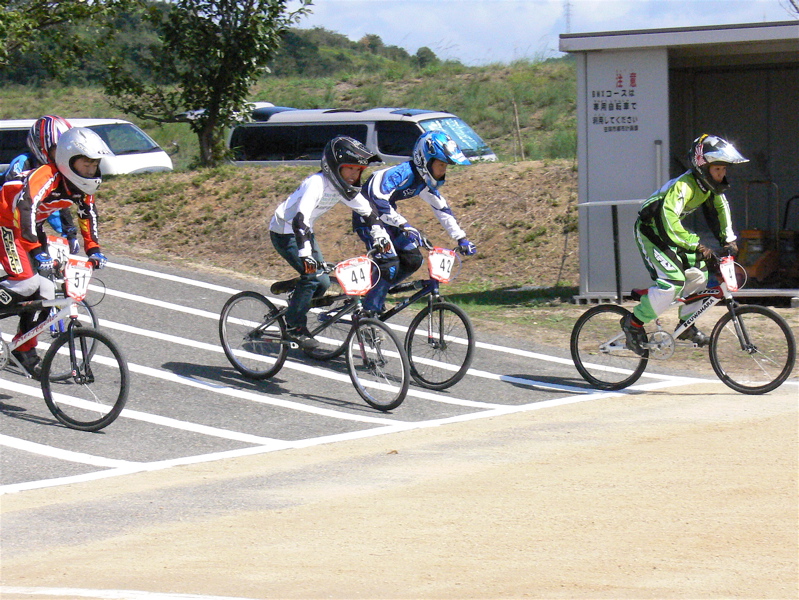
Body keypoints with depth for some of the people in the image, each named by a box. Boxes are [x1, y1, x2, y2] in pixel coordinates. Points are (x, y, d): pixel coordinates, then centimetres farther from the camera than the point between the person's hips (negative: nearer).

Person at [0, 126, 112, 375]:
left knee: (42, 289, 1)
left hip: (29, 226, 8)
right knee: (25, 282, -26)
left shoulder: (83, 185, -6)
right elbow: (24, 207, -42)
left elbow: (88, 213, 11)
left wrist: (93, 249, 5)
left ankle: (26, 351, 12)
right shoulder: (46, 176, -31)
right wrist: (37, 251, -47)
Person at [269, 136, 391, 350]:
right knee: (312, 274, -20)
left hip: (304, 231, 8)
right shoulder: (317, 183, -30)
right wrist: (306, 255, -51)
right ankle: (295, 327, -7)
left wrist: (380, 236, -10)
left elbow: (367, 212, 6)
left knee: (323, 283, -2)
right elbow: (300, 220, -41)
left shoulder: (344, 187, -6)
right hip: (284, 233, -8)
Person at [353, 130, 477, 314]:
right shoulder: (402, 173, -28)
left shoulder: (426, 181, -1)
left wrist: (461, 238, 3)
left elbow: (442, 209, 8)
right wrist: (404, 225, -47)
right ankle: (368, 310, -10)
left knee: (412, 260, -2)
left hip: (386, 216, 9)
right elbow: (377, 199, -41)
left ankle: (376, 290, 12)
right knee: (389, 263, -21)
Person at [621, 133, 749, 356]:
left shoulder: (710, 186, -4)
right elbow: (670, 221, -42)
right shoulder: (684, 187, -32)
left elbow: (720, 208, 14)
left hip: (669, 233, 9)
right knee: (673, 282, -22)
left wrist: (728, 239, 3)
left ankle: (686, 325, 18)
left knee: (699, 273, 2)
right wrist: (696, 245, -43)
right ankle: (634, 323, -9)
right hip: (650, 232, -9)